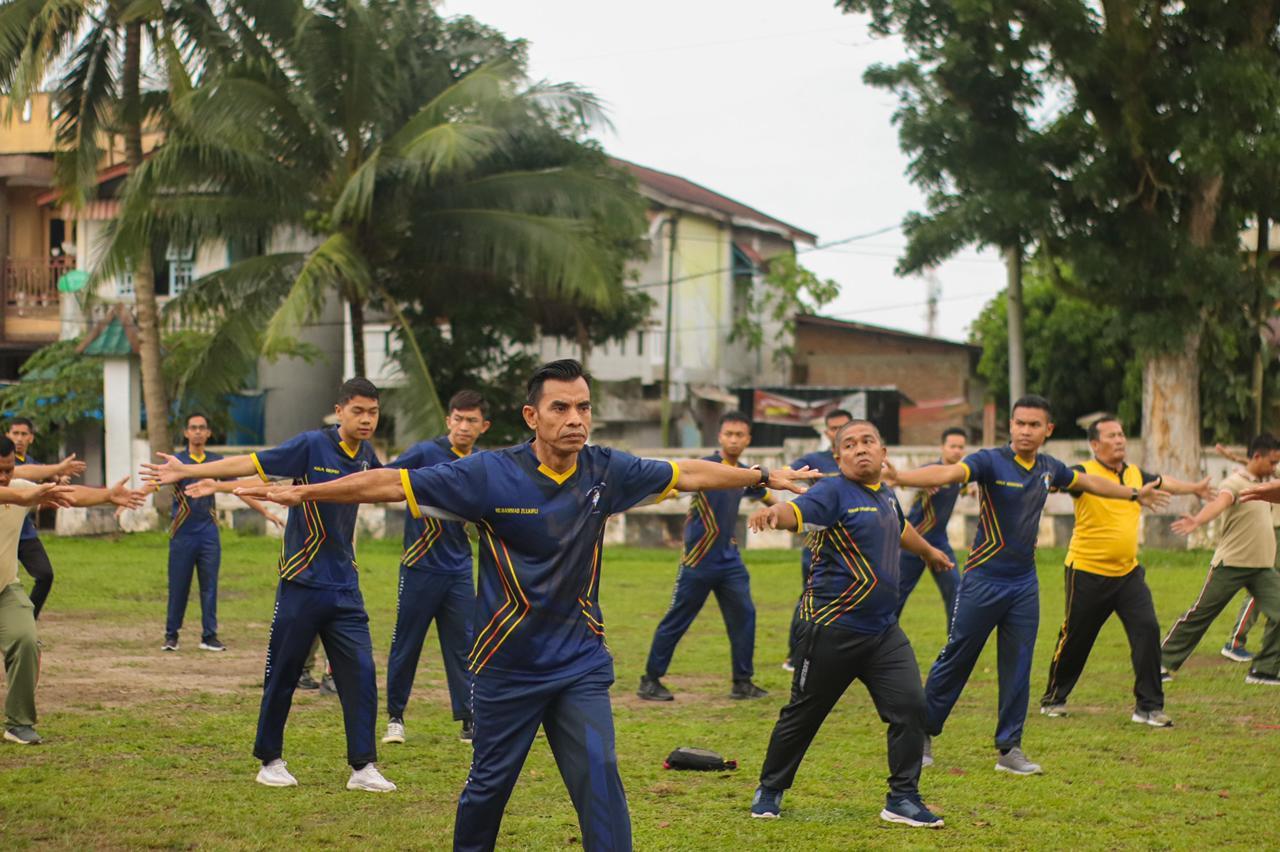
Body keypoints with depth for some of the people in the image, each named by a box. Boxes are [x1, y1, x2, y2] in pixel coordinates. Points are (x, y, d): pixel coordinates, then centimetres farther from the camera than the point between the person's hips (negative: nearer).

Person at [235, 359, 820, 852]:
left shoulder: (606, 472, -3)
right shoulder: (491, 475, -13)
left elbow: (687, 474, 11)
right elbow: (393, 484, -12)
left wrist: (761, 477, 19)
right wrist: (305, 493, -14)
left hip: (581, 663, 2)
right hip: (508, 668, -2)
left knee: (599, 778, -10)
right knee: (489, 784, 10)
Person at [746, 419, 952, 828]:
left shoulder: (886, 496, 11)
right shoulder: (834, 492, -12)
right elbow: (797, 512, -32)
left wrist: (930, 552, 54)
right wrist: (774, 512, -56)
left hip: (883, 631, 6)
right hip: (831, 631, -6)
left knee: (910, 706, -5)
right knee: (803, 714, 7)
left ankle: (903, 799, 7)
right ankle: (770, 789, 26)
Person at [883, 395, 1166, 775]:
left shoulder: (1049, 468, 5)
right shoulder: (991, 462, -14)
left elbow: (1089, 482, 26)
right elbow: (947, 473, -32)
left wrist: (1134, 494, 40)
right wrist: (899, 477, -50)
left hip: (1024, 583, 5)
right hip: (983, 581, -5)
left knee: (1018, 666, 6)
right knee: (955, 660, 1)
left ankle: (1009, 748, 15)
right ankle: (922, 736, 15)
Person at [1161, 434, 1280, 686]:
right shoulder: (1235, 483, -16)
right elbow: (1219, 503, -37)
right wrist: (1197, 521, -55)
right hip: (1231, 563, -7)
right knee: (1199, 615, 0)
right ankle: (1163, 663, 11)